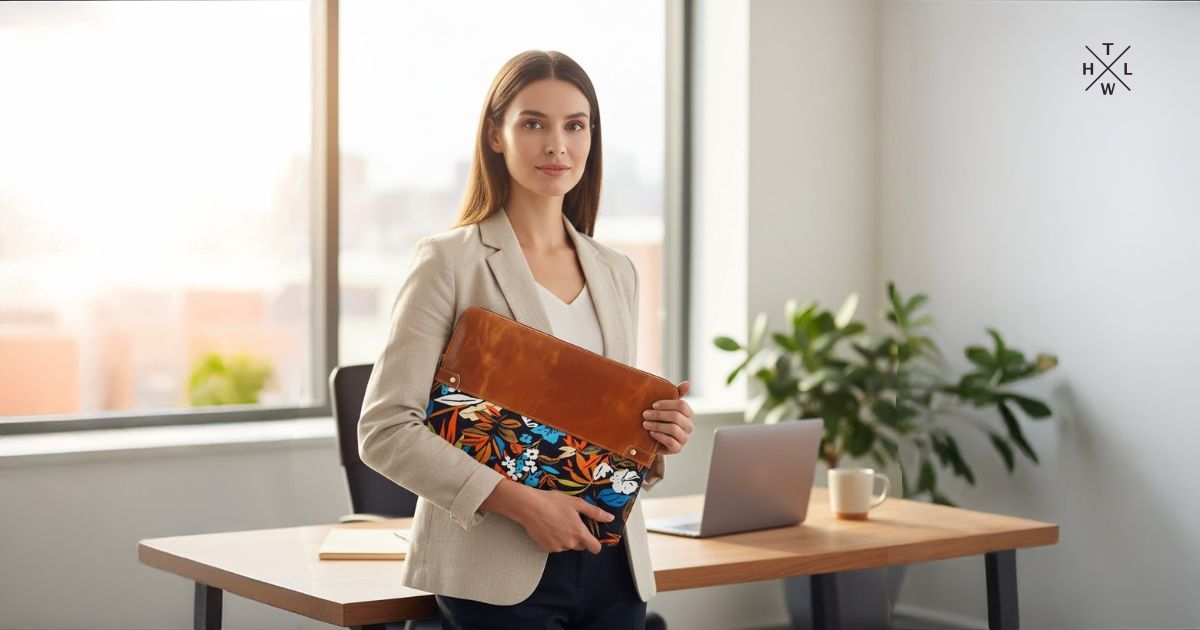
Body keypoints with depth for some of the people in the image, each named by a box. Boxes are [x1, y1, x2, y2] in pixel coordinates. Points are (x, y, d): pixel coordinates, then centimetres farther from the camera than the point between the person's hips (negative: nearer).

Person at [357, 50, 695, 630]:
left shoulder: (616, 273, 13)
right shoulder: (449, 262, -4)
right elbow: (384, 429, -11)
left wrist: (657, 444, -1)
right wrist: (521, 501, -18)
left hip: (611, 565, 5)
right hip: (499, 576, -5)